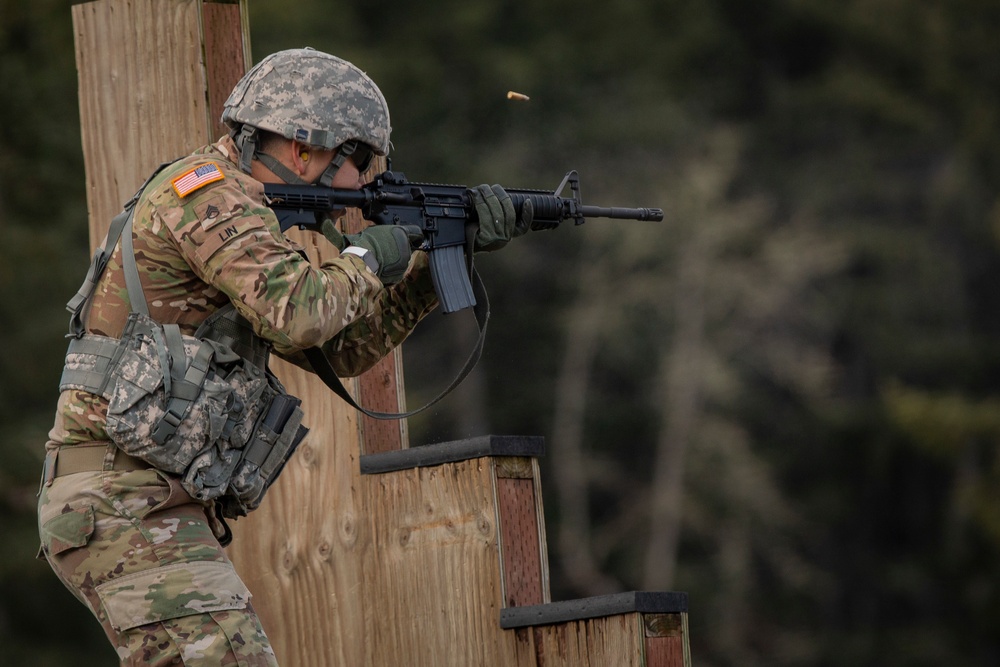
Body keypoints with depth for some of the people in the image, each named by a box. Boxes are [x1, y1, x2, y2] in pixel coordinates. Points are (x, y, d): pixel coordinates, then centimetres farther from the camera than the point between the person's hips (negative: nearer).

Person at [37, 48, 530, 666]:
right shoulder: (205, 191, -11)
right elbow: (299, 316, -25)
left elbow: (346, 349, 23)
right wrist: (366, 259, -6)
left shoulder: (244, 214, 20)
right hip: (124, 506, -10)